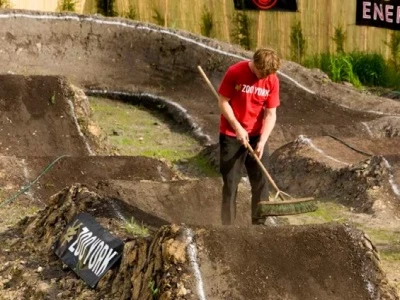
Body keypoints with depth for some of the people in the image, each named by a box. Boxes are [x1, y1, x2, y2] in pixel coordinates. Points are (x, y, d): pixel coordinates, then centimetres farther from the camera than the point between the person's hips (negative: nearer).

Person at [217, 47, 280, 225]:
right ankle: (228, 226, 7)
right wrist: (237, 127, -18)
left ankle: (260, 224, 12)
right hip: (231, 135, -3)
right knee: (231, 182, 1)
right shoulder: (235, 72, -16)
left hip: (257, 136, 3)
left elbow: (271, 114, -6)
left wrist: (262, 141, -17)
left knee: (261, 181, 4)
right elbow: (223, 102, -10)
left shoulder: (272, 80, -7)